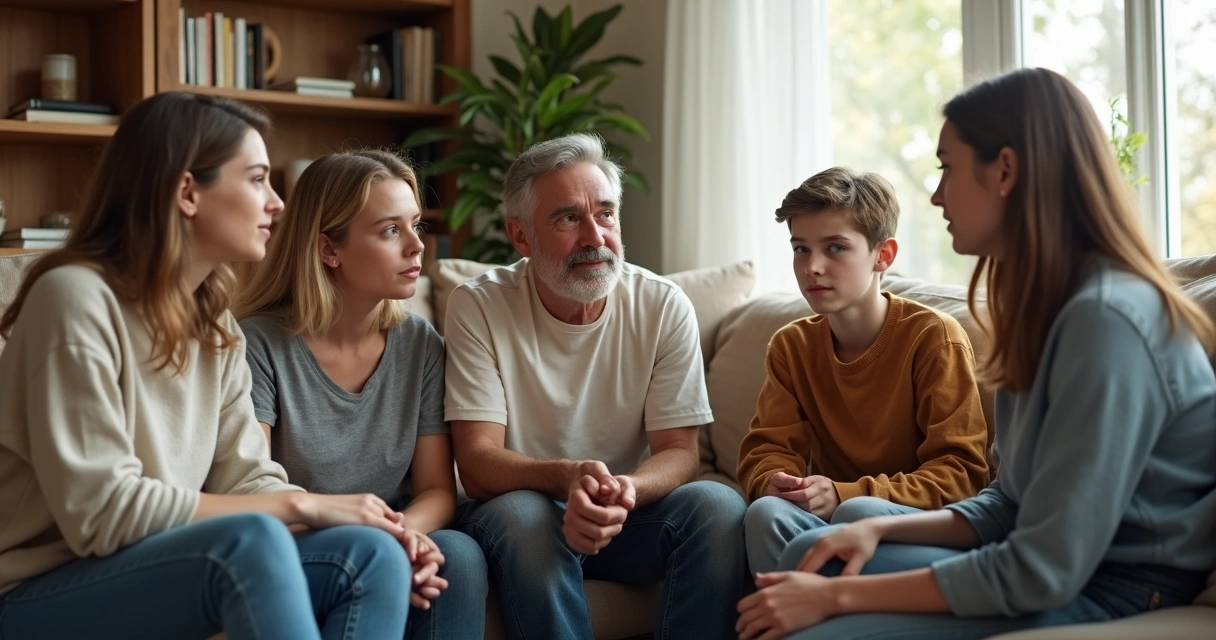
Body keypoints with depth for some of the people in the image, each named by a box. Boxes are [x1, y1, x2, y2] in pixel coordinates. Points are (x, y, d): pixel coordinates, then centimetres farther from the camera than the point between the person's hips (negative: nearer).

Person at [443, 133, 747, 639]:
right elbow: (476, 464, -16)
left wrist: (626, 490, -32)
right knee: (521, 513, -34)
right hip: (518, 511, -1)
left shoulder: (664, 308, -6)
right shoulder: (478, 307, -11)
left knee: (718, 505, -26)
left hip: (631, 514, 2)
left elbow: (678, 452, -7)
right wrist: (568, 477, -38)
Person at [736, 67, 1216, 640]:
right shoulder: (1051, 303, 8)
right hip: (1053, 570, 9)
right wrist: (880, 529, -3)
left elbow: (1040, 572, -25)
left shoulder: (1106, 319, -22)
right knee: (810, 554, 8)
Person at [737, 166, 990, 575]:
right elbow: (767, 447, 6)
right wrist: (773, 482, -21)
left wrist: (845, 494, -25)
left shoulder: (934, 337, -8)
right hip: (826, 519, 4)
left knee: (858, 513, -36)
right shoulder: (792, 345, 8)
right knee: (766, 512, -29)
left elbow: (961, 471, -13)